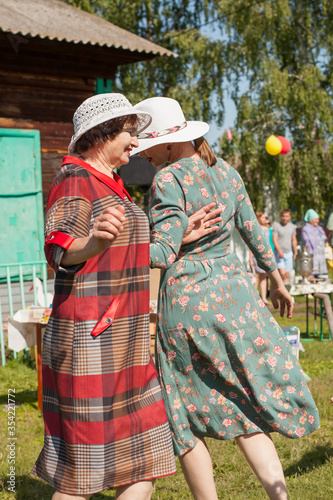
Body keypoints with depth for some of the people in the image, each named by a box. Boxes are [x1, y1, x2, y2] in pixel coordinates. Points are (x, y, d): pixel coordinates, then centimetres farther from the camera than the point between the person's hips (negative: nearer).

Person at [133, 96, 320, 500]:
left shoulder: (168, 181, -12)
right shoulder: (225, 171, 8)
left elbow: (164, 253, -20)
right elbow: (254, 232, 15)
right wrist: (277, 281, 26)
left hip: (186, 298, -6)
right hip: (233, 289, 6)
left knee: (186, 414, 9)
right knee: (245, 406, 13)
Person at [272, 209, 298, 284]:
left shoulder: (292, 226, 10)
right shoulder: (276, 225, -5)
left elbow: (294, 240, 18)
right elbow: (274, 240, -10)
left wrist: (295, 252, 12)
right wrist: (279, 251, -21)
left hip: (289, 253, 5)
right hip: (279, 253, -5)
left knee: (287, 275, 6)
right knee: (282, 273, -17)